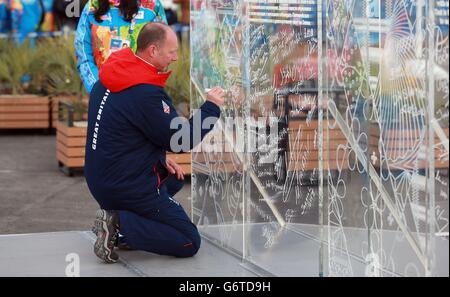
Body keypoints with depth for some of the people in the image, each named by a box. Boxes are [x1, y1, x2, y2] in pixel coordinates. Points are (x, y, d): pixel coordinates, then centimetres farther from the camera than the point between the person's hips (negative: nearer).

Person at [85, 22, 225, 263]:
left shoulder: (108, 78, 5)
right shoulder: (145, 93, -24)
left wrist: (160, 158, 10)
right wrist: (211, 107, -5)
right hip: (129, 187, -9)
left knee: (174, 178, 32)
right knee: (190, 243, 1)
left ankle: (118, 218, 10)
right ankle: (121, 224, -12)